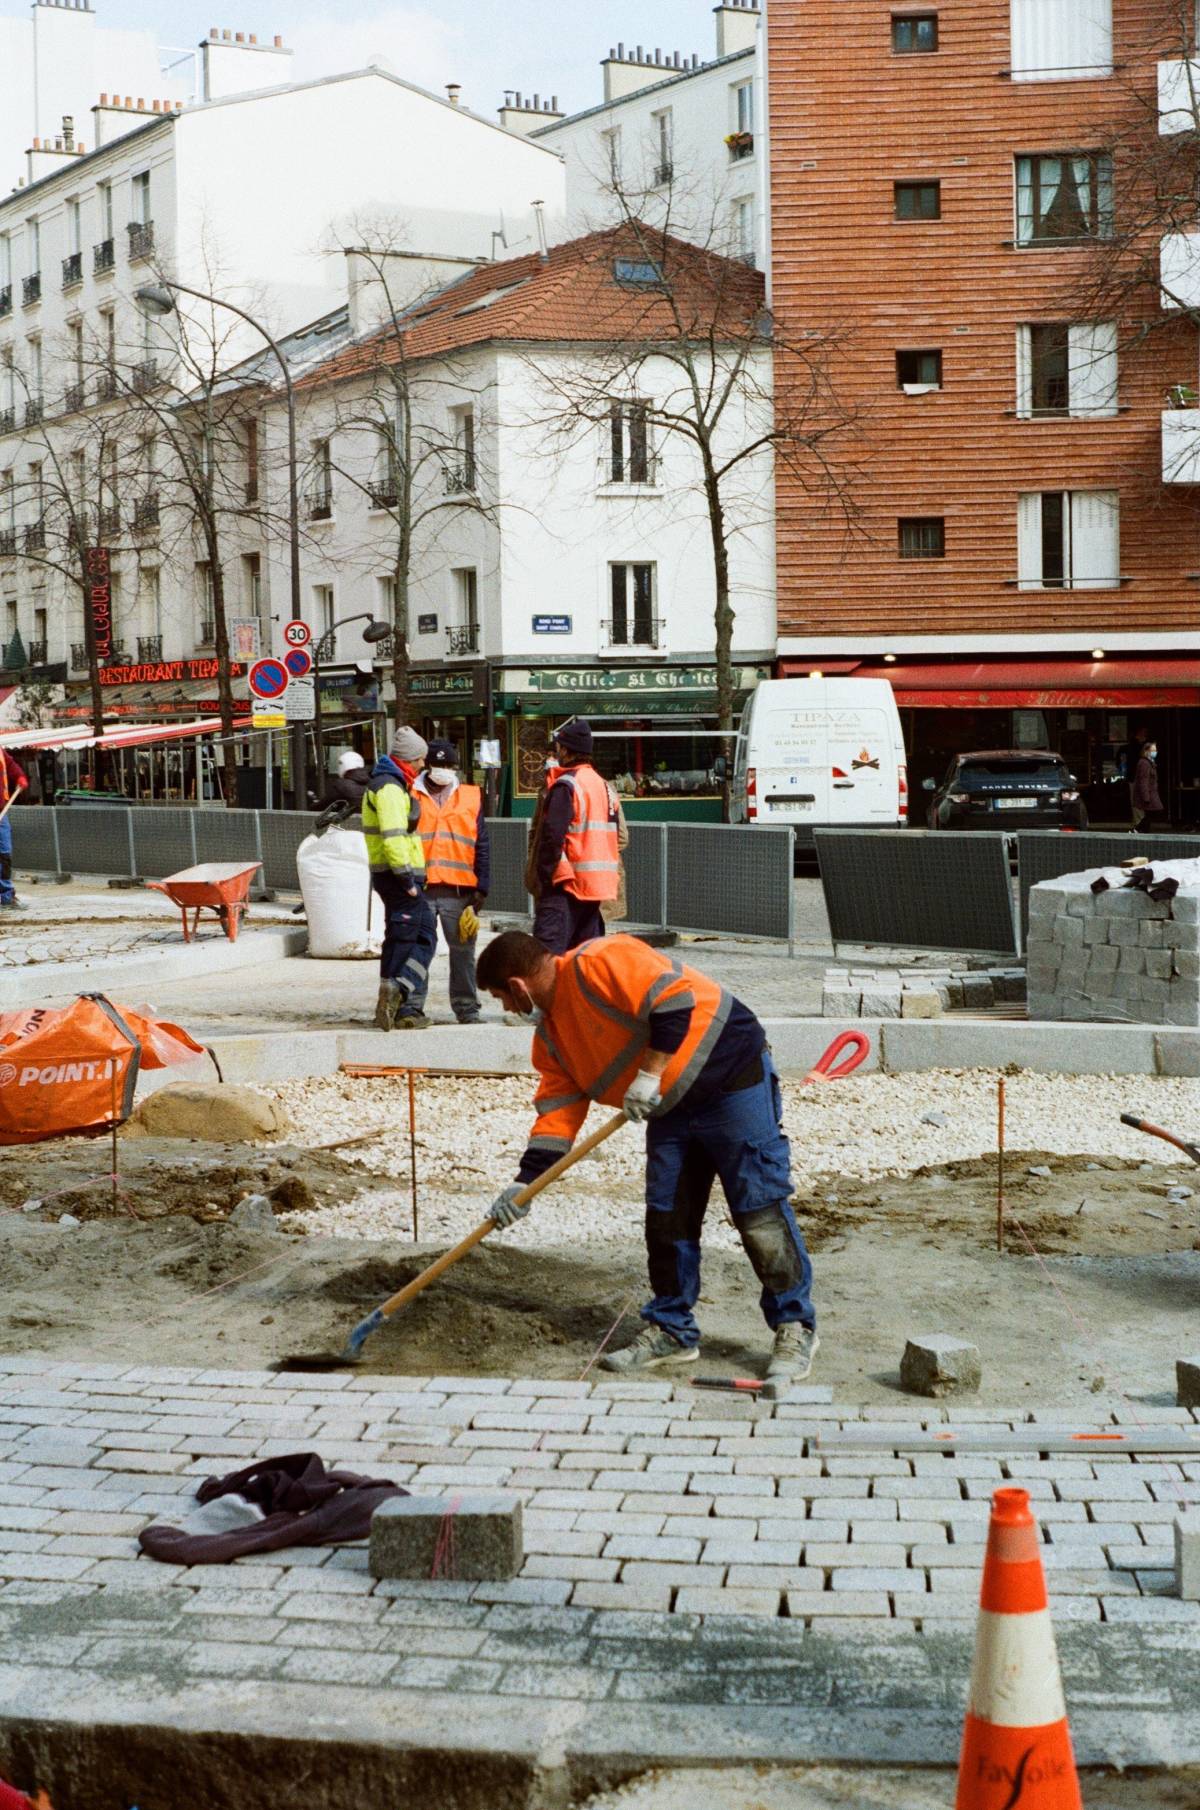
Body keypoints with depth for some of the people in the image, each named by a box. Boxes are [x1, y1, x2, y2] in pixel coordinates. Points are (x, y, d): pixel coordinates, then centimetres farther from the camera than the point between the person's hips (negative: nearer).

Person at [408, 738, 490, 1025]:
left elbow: (482, 847, 10)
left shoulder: (471, 798, 11)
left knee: (463, 950, 4)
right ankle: (412, 1007, 7)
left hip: (459, 890, 1)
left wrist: (481, 889, 4)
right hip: (420, 889, -1)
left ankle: (467, 1008, 13)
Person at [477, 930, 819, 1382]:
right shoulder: (550, 1032, 11)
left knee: (761, 1212, -6)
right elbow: (557, 1110, 10)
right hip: (671, 1106, 9)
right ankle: (671, 1331, 19)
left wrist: (649, 1074, -25)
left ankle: (796, 1330, 3)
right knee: (666, 1218, 7)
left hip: (732, 1079, -9)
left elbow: (674, 999, -27)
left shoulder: (598, 963, -19)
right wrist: (526, 1182, 3)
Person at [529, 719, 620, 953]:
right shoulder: (602, 784, 15)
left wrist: (543, 877, -11)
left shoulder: (566, 785, -12)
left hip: (567, 882, -9)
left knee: (547, 951, -14)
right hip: (598, 884, 9)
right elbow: (615, 835, 20)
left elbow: (552, 836, -19)